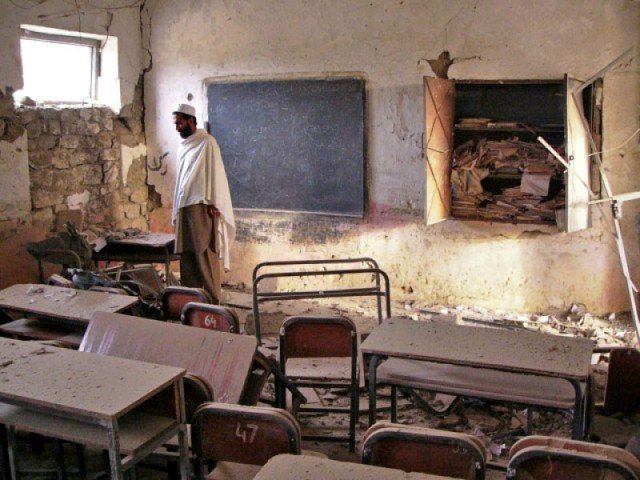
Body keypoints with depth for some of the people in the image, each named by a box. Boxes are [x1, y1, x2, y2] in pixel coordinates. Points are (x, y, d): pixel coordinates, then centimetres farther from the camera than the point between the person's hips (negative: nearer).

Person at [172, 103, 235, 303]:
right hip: (183, 206, 8)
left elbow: (215, 173, -10)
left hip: (201, 206, -8)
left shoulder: (207, 142, -5)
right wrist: (176, 210, 18)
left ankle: (212, 299, -4)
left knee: (204, 253, -9)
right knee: (187, 254, 6)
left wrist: (213, 204, -16)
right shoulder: (182, 145, 19)